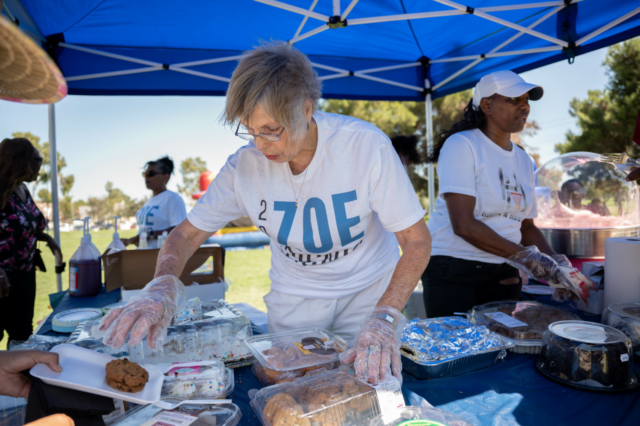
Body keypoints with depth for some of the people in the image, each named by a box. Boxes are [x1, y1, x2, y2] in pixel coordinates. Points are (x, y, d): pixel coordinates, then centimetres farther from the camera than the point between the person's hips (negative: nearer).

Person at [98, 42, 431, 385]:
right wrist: (162, 288, -30)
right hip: (295, 297, 2)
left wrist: (385, 319, -36)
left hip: (370, 288, -1)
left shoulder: (365, 144, -25)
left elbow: (417, 239, -22)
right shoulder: (244, 165, -18)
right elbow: (186, 234, -8)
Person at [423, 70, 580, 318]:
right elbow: (463, 225, -19)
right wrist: (525, 256, -17)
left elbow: (526, 225, 17)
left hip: (503, 274, 7)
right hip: (453, 271, -6)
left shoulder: (523, 160, 12)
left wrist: (554, 262, 0)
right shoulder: (461, 145, -10)